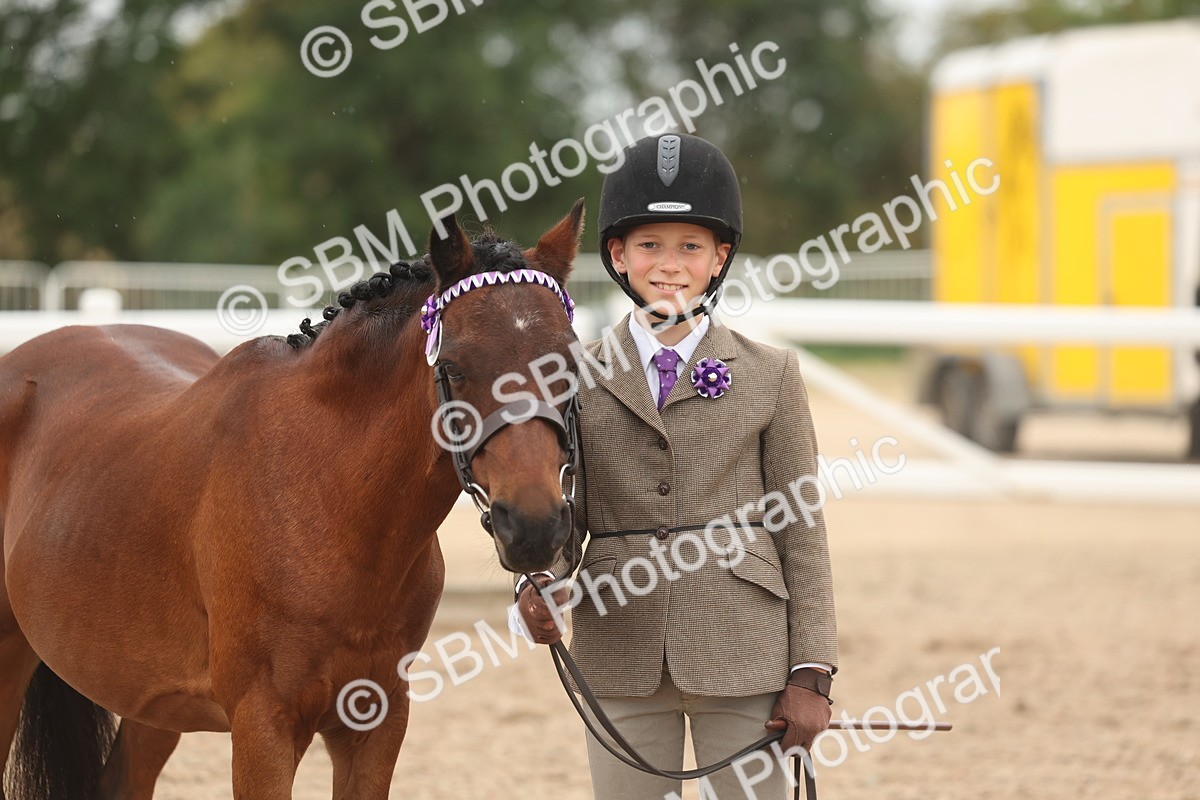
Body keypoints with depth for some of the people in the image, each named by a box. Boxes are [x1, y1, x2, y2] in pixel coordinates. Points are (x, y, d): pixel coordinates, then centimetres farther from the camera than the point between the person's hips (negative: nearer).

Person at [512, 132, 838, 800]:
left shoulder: (771, 377, 3)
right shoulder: (578, 377, 7)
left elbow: (803, 533, 2)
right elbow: (564, 515, 8)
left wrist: (811, 675, -3)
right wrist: (539, 584, -14)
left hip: (740, 646, -1)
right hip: (621, 651, 2)